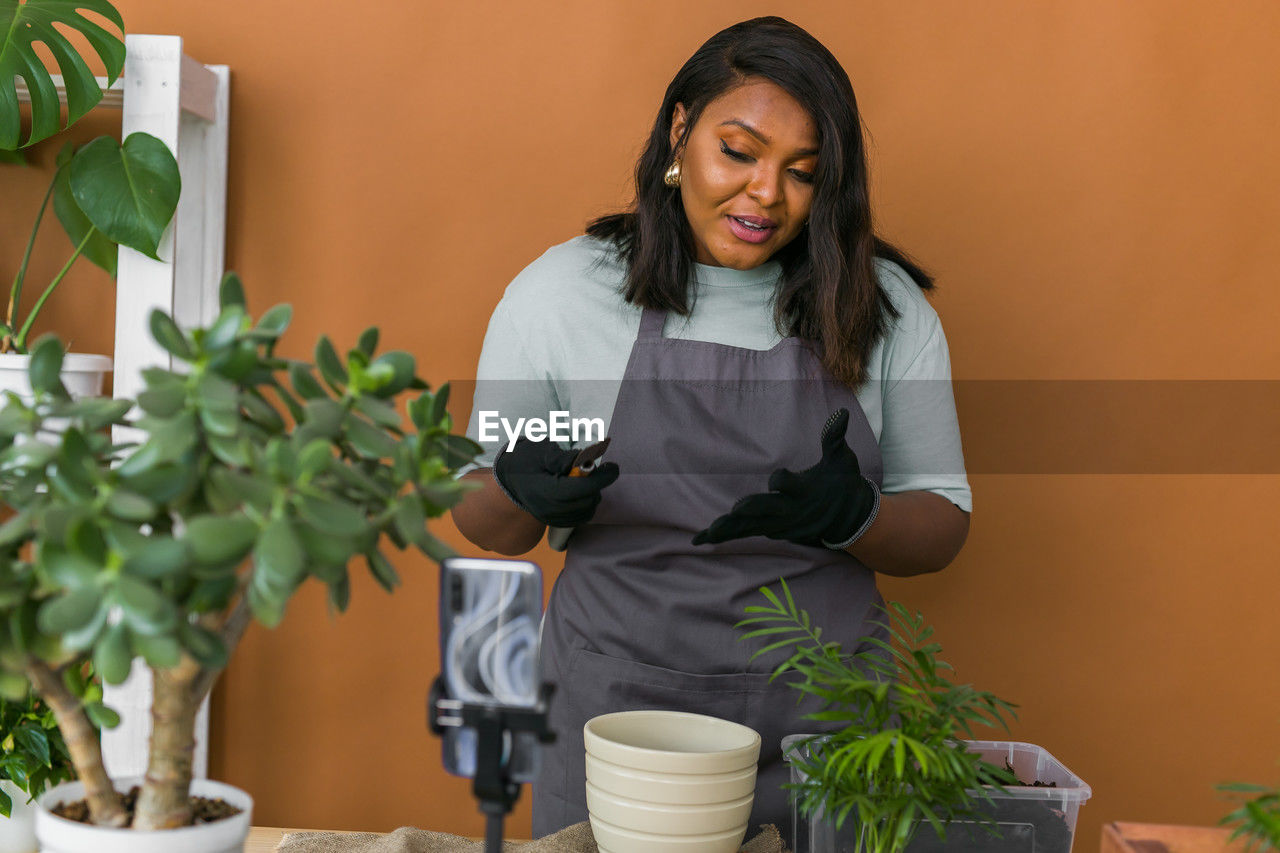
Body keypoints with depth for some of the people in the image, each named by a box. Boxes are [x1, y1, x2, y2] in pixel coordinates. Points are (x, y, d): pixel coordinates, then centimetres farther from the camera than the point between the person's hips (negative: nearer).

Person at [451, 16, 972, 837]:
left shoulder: (886, 308, 1)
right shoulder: (559, 292, -2)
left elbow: (942, 526, 5)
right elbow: (486, 526, 5)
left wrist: (853, 517, -17)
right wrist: (522, 495, -18)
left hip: (822, 716, 1)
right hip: (616, 704, -1)